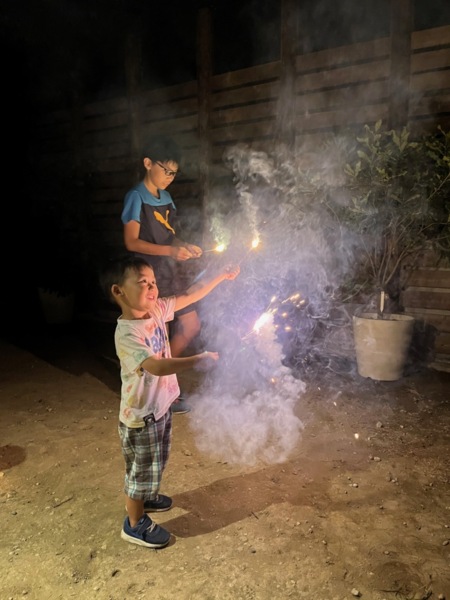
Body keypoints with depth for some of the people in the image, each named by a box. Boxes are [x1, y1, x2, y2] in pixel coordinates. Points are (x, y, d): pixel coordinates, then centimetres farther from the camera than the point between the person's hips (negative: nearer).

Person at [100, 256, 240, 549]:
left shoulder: (156, 309, -6)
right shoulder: (127, 333, -30)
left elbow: (190, 295, 1)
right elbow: (156, 366, -42)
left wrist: (222, 275, -3)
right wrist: (197, 360, -45)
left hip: (161, 404, 8)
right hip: (140, 414, -8)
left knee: (157, 462, 29)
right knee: (142, 469, 12)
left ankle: (147, 497, 55)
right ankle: (135, 524, 35)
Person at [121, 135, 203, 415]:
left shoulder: (165, 197, 12)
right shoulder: (136, 197, -11)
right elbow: (132, 242, -16)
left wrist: (186, 246, -1)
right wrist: (171, 251, -24)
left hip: (171, 273, 8)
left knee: (191, 325, 11)